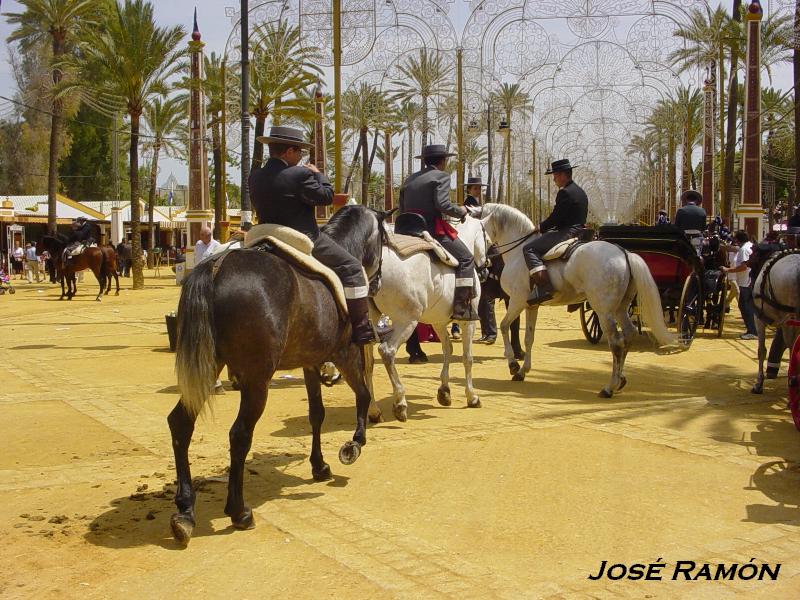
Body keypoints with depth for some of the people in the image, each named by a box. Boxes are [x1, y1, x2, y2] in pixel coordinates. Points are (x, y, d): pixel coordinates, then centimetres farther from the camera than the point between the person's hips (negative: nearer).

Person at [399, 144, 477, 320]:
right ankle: (461, 307, -11)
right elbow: (442, 204, -17)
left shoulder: (409, 180, 19)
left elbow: (402, 210, 17)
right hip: (433, 229, -8)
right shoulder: (442, 176, -3)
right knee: (465, 258, 1)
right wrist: (460, 211, -2)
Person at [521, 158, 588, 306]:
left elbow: (556, 217, -18)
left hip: (566, 233, -11)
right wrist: (545, 227, 21)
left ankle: (544, 287, -30)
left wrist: (541, 228, -2)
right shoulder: (580, 192, 19)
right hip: (578, 231, 11)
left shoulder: (565, 192, -14)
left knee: (529, 248, -15)